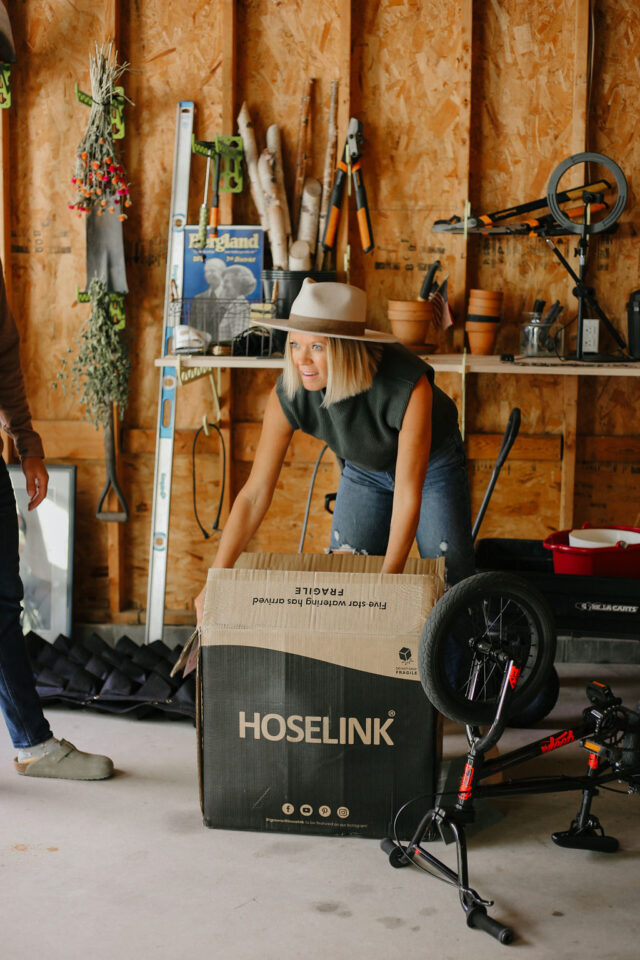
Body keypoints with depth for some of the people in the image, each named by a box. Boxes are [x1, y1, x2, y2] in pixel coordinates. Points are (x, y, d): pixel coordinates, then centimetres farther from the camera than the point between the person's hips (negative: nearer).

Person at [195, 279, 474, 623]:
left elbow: (408, 495, -38)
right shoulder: (288, 394, -32)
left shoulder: (409, 385, -42)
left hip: (434, 463, -3)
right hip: (364, 468, 3)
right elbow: (254, 494, -28)